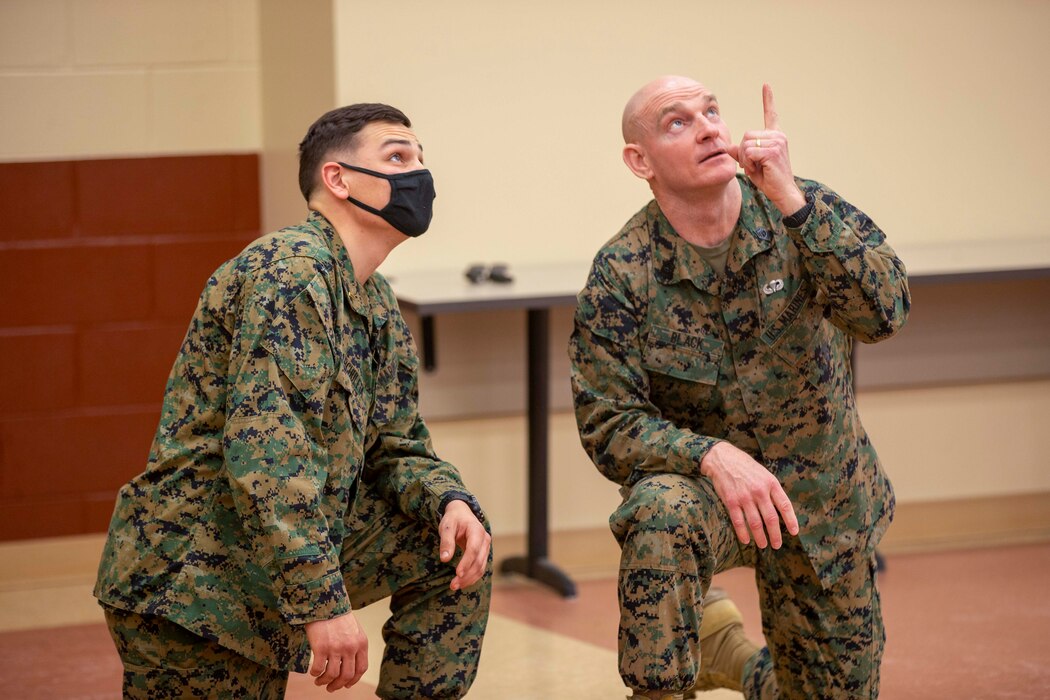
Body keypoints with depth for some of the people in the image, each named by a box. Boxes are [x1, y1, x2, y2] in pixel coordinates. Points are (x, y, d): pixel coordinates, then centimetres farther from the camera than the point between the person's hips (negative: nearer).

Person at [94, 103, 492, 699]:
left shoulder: (380, 307, 11)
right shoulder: (290, 271, -19)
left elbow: (396, 448, 16)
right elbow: (264, 454, -27)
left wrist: (451, 503, -7)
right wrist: (322, 602, -28)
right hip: (192, 578, -9)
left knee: (458, 544, 4)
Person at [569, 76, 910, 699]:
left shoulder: (800, 212, -13)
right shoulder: (622, 273, -15)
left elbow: (883, 313, -29)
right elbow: (608, 422, -15)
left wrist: (793, 201, -38)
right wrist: (711, 455, -32)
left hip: (823, 501, 2)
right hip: (704, 482, -2)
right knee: (662, 513, -37)